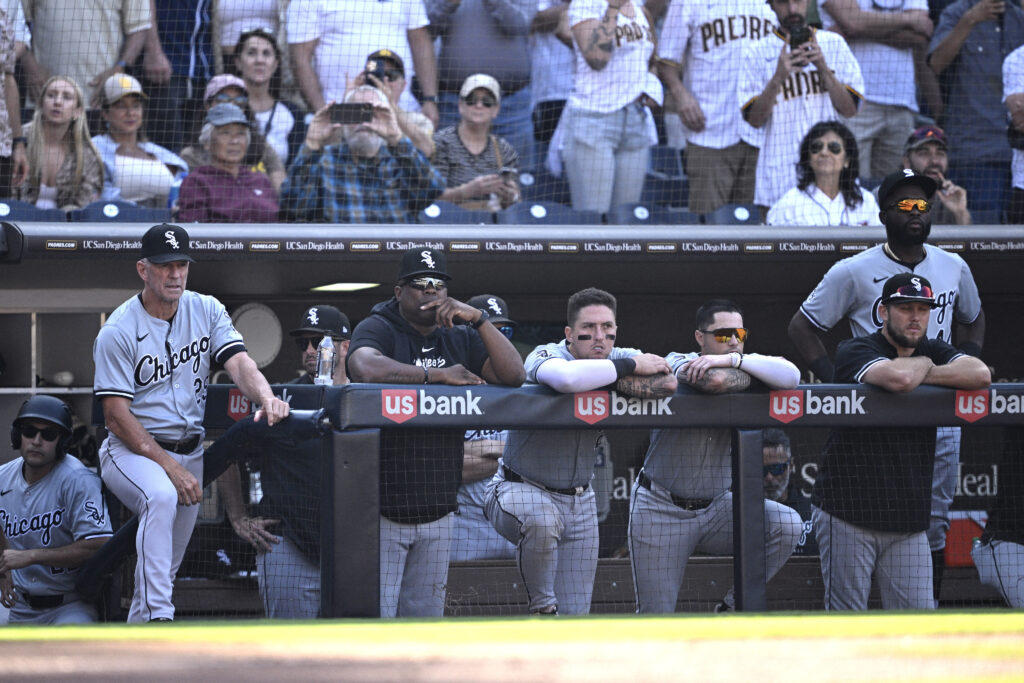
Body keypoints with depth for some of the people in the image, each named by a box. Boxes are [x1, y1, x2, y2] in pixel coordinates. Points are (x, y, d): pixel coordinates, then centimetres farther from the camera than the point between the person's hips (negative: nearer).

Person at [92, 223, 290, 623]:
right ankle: (158, 617, -41)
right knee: (161, 495, -36)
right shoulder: (118, 331, -10)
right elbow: (116, 415, -14)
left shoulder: (206, 311, 5)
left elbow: (238, 362, -9)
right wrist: (168, 465, -22)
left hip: (190, 451, 6)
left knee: (169, 563, 7)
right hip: (132, 451, -6)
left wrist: (266, 398, -33)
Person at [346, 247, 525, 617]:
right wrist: (437, 375, -23)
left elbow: (513, 375, -3)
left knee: (425, 619, 11)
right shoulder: (376, 329, -4)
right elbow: (365, 368, -27)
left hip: (437, 512, 5)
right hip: (382, 512, -5)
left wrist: (478, 318, -13)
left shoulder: (461, 339, 10)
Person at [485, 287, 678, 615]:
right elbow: (568, 377, -45)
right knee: (542, 520, -40)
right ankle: (542, 609, -17)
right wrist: (630, 367, -31)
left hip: (579, 501, 5)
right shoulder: (545, 356, -19)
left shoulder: (619, 358, -4)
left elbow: (667, 382, -23)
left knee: (576, 616, 2)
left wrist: (614, 381, -26)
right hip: (520, 489, -5)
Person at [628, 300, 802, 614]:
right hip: (662, 510, -3)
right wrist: (751, 375, -13)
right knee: (656, 620, -5)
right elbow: (715, 381, -31)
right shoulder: (676, 363, -8)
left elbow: (791, 376, -21)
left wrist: (734, 359, -26)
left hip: (716, 506, 3)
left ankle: (732, 607, -4)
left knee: (787, 525, -19)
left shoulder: (744, 366, 1)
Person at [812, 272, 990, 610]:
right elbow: (899, 377, -27)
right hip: (848, 513, -5)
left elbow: (980, 375, -9)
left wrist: (922, 374, -12)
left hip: (908, 520, 5)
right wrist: (924, 365, -5)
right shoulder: (853, 351, -5)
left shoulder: (933, 352, 11)